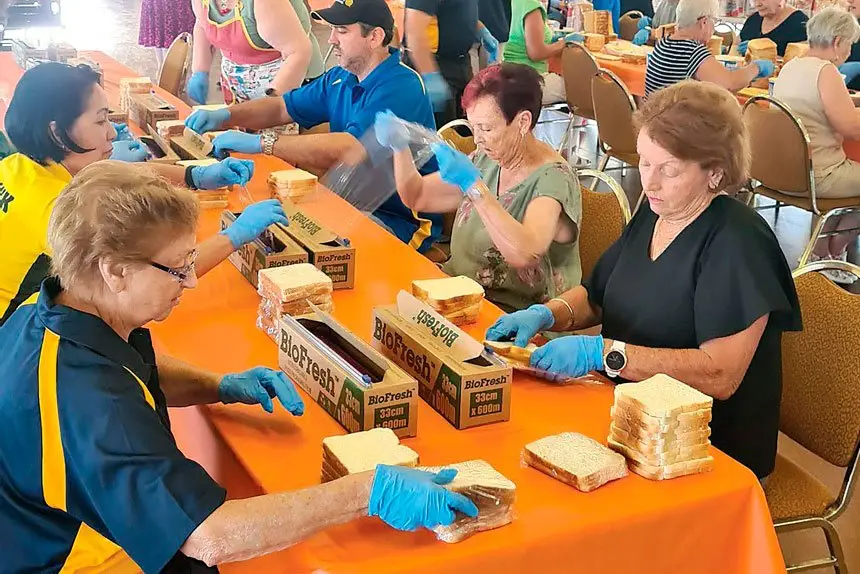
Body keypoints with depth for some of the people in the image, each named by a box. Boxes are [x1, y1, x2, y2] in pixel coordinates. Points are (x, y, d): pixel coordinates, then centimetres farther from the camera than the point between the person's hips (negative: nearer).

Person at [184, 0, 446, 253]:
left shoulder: (401, 87, -20)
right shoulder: (341, 78, 9)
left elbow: (348, 149, -32)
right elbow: (283, 108, 18)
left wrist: (260, 142, -30)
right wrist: (225, 116, -1)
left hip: (399, 220, -8)